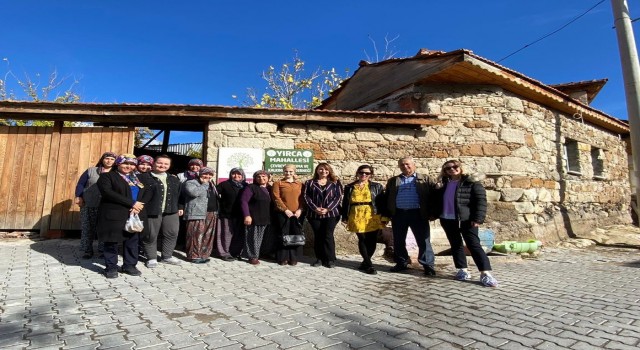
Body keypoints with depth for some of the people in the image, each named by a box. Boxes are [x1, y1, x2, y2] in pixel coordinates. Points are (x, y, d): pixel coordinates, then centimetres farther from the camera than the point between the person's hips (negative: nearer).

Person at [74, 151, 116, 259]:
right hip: (89, 206, 1)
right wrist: (78, 197, -7)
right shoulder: (91, 171, 7)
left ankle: (103, 251, 14)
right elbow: (80, 184, 5)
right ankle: (87, 251, 19)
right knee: (87, 229, 7)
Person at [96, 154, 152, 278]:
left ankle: (129, 265, 20)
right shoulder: (107, 176, 0)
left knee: (132, 240, 8)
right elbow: (108, 193, -15)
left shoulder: (138, 178, 17)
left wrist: (139, 205, -11)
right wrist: (131, 203, -18)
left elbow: (147, 192, 9)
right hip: (114, 215, -4)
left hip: (135, 215, 5)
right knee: (112, 241, 3)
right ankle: (111, 267, 16)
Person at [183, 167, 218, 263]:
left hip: (211, 213, 7)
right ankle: (194, 256, 2)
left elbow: (216, 197, 30)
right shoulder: (191, 182, 0)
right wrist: (204, 184, -8)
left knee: (208, 236, 8)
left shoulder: (211, 185, 24)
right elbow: (194, 192, -19)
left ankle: (204, 255, 16)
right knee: (196, 235, -7)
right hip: (197, 213, -7)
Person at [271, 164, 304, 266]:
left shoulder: (300, 184, 13)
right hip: (283, 214, -2)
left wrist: (300, 210, -7)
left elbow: (303, 198, 8)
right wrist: (285, 210, -12)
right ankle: (282, 258, 11)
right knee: (282, 236, 1)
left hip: (297, 214, 2)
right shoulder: (278, 183, 5)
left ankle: (294, 258, 13)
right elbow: (276, 198, -5)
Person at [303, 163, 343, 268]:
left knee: (328, 236, -5)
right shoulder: (309, 183, 10)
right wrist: (315, 208, -12)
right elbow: (306, 196, 1)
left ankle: (330, 259, 5)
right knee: (317, 236, 6)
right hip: (314, 214, 2)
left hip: (331, 214, -1)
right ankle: (319, 259, 16)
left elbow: (338, 197, 0)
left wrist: (327, 209, -11)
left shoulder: (335, 183, 8)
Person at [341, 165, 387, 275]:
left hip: (372, 218, 0)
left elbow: (382, 203, 4)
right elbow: (345, 203, 11)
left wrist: (384, 218, -3)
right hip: (357, 217, 0)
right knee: (362, 240, -5)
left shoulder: (377, 186, 8)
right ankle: (369, 265, 3)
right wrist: (345, 218, 5)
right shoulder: (349, 187, 11)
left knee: (372, 241, 1)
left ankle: (365, 263, 21)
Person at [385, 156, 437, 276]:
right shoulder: (393, 181, 14)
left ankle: (428, 265, 9)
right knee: (398, 241, 9)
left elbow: (433, 196, 2)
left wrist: (432, 213, -8)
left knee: (423, 241, -1)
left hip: (418, 214, -3)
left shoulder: (425, 180, 7)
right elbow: (387, 198, 14)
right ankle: (402, 263, 22)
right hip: (398, 214, 3)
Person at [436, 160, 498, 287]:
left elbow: (481, 200, -9)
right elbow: (438, 201, 20)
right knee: (455, 245, 10)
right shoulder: (442, 184, 13)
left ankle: (485, 273, -7)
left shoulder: (471, 182, -3)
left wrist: (478, 218, -17)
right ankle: (463, 270, 19)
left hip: (466, 219, -5)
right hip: (447, 220, 6)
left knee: (474, 245, -8)